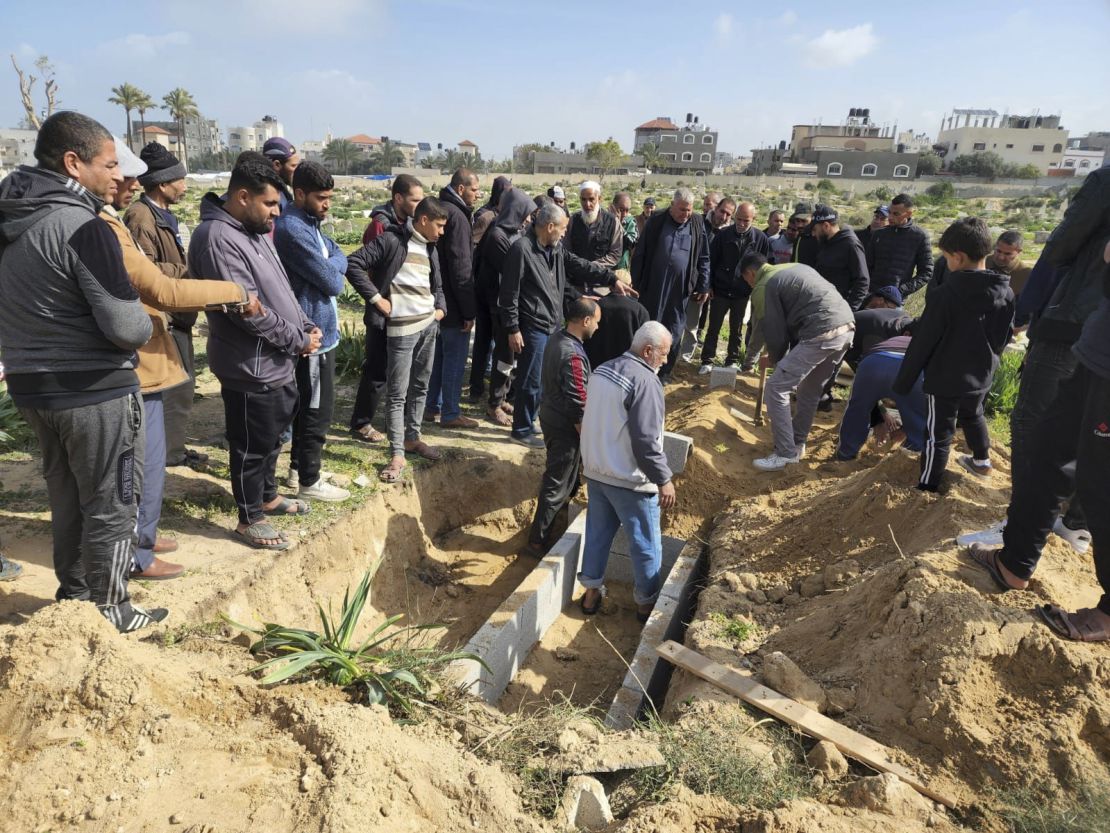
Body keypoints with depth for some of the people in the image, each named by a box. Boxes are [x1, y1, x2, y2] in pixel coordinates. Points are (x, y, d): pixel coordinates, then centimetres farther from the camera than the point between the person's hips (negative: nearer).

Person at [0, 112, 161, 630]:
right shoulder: (83, 227, -20)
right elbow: (127, 328, -23)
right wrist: (145, 324, -4)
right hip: (94, 390, -8)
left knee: (66, 495, 22)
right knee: (111, 505, 7)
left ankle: (73, 593, 37)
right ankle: (109, 611, 21)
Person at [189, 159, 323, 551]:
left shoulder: (255, 231, 11)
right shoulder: (217, 238, -20)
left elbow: (281, 288, 17)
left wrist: (305, 326, 3)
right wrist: (297, 340, -17)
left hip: (279, 361, 10)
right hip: (251, 367, -10)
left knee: (273, 435, 23)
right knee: (252, 445, 5)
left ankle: (268, 495, 42)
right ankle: (250, 518, 21)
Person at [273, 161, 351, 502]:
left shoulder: (310, 224, 12)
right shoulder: (293, 229, -20)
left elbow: (340, 259, 11)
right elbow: (332, 282, -20)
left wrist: (329, 267, -8)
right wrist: (334, 271, 0)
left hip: (316, 329, 10)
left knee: (307, 406, 19)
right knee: (318, 410, 0)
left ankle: (299, 467, 33)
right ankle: (309, 482, 12)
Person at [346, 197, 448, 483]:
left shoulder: (430, 248, 13)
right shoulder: (392, 240, -10)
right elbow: (353, 264, -16)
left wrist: (441, 308, 7)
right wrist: (376, 298, -16)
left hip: (429, 324, 7)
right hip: (402, 328, -7)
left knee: (420, 386, 14)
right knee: (398, 393, -3)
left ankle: (412, 438, 28)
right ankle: (397, 454, 2)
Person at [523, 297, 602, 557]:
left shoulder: (556, 339, 0)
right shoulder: (573, 355, -29)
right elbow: (578, 406, -26)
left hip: (549, 416, 9)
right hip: (565, 427, -9)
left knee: (565, 467, 32)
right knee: (556, 484, 2)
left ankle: (563, 501, 56)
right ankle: (537, 541, 11)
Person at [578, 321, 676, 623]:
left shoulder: (602, 369, 5)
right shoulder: (645, 381, -21)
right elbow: (645, 440, -25)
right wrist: (664, 479, -16)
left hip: (595, 471, 8)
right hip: (629, 479, -8)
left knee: (598, 532, 19)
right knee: (646, 543, 10)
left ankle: (591, 591, 30)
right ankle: (646, 602, 25)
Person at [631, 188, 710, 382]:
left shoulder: (697, 225, 3)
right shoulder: (656, 222, -1)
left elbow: (703, 259, 7)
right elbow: (640, 254, 3)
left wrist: (704, 286, 4)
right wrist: (636, 283, 1)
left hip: (681, 289, 1)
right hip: (653, 287, -1)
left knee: (674, 331, 7)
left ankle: (664, 372, 19)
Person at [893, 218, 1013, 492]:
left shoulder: (946, 295, -22)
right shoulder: (1005, 293, -2)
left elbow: (922, 343, -17)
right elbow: (1004, 337, 11)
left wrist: (903, 382, -9)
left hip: (946, 378, -6)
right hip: (981, 376, 7)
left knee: (938, 433, 0)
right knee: (973, 416, 30)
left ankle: (927, 489, 5)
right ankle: (981, 461, 49)